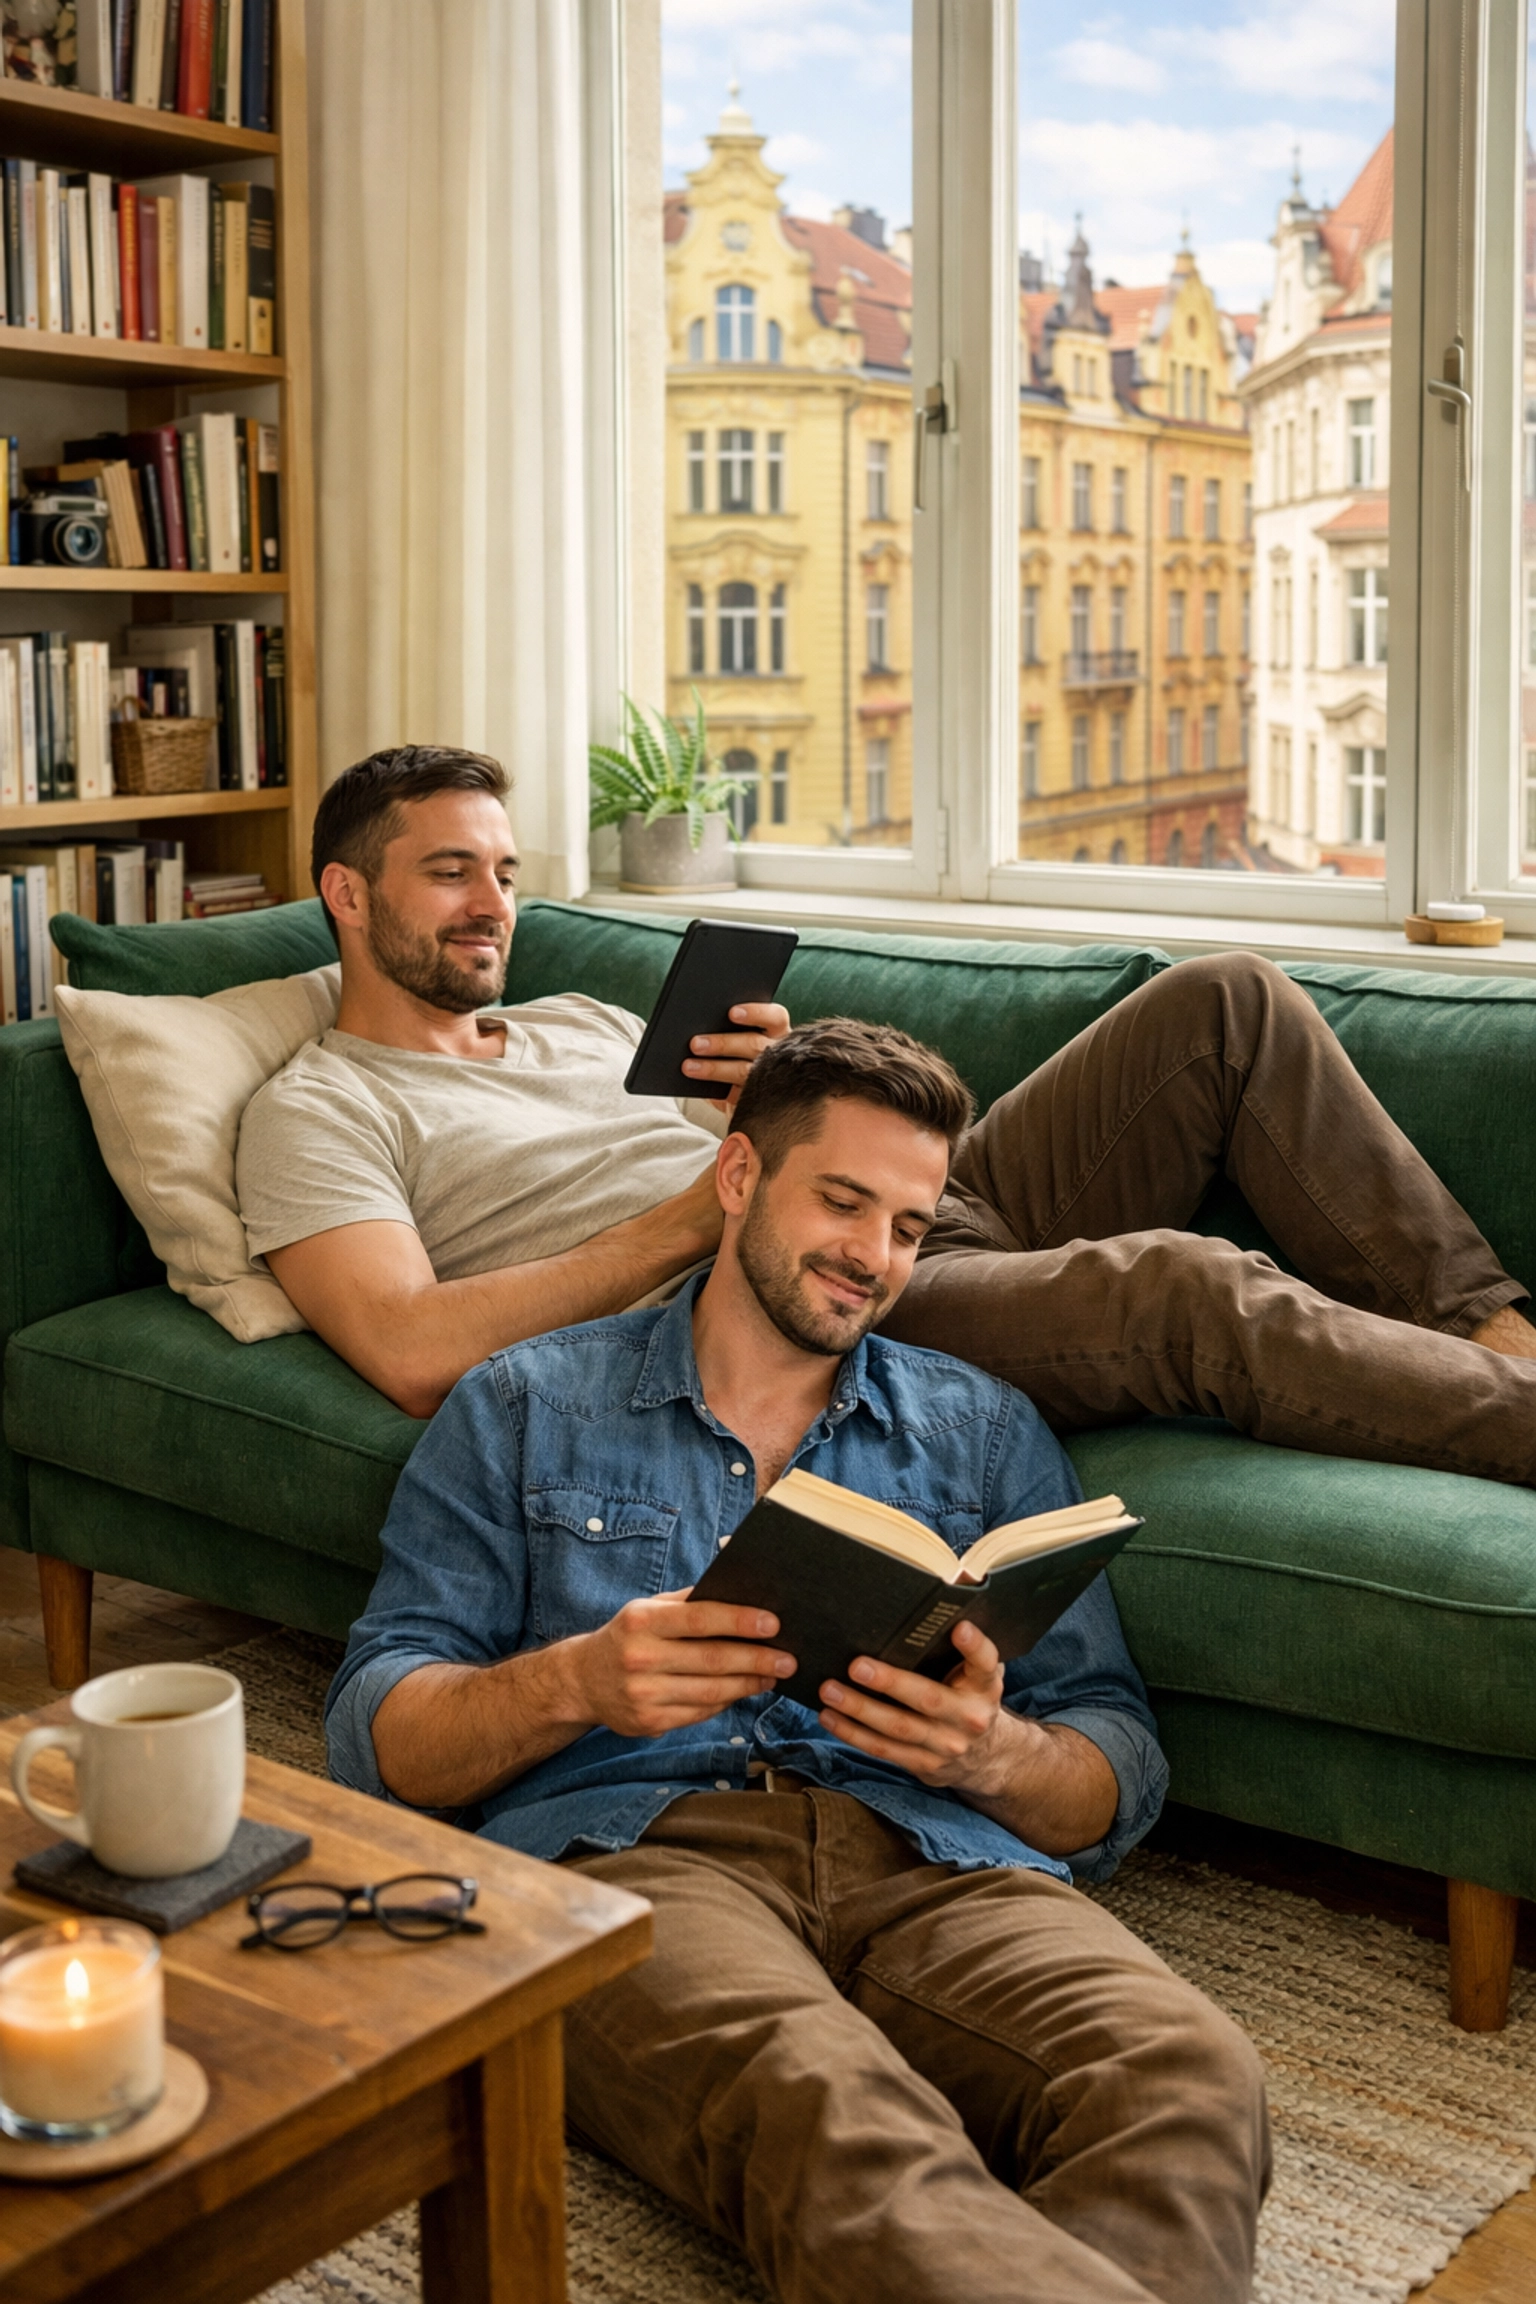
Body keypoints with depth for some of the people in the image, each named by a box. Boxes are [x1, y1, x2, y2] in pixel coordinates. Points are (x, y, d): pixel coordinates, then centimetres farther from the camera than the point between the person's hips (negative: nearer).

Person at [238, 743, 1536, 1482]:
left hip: (921, 1224, 8)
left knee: (1228, 1005, -6)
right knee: (1185, 1289, -32)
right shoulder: (320, 1112, 6)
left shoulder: (583, 1023, 28)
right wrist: (695, 1218, -12)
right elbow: (417, 1353, -14)